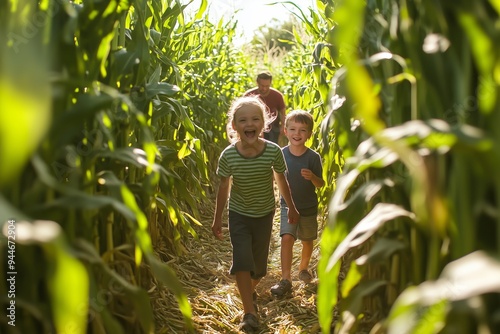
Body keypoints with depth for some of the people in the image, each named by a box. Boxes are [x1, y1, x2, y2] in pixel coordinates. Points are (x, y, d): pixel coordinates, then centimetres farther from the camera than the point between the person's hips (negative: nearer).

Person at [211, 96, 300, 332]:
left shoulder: (274, 151, -20)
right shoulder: (228, 156, -20)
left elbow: (281, 181, -3)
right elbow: (223, 187, -6)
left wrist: (291, 207, 8)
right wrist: (217, 219, 1)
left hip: (264, 214, 1)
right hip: (238, 215, -1)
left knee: (259, 263, 12)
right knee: (242, 261, -11)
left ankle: (249, 291, 42)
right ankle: (249, 312, 0)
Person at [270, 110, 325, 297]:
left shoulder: (313, 157, -14)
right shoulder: (281, 154, -9)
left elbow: (321, 184, -10)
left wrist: (312, 176, -29)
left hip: (308, 207, 0)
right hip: (288, 206, 0)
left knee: (307, 240, 16)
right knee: (287, 238, -15)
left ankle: (303, 268, 43)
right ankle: (286, 280, -10)